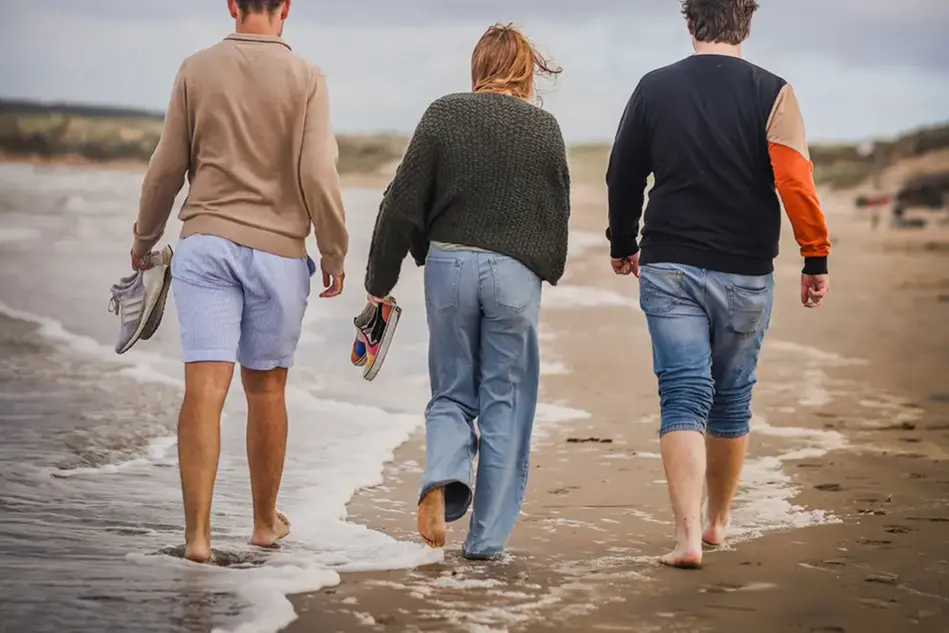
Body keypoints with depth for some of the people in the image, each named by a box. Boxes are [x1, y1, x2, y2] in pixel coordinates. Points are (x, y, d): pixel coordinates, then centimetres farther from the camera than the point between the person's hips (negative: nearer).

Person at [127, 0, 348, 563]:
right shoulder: (305, 78, -4)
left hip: (206, 246, 1)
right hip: (278, 252, 0)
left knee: (206, 387, -6)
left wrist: (145, 238, 19)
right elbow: (317, 175, -11)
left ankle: (198, 532, -15)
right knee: (266, 389, 14)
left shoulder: (197, 70, 1)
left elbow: (167, 168, 4)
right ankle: (266, 520, 28)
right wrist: (335, 253, 2)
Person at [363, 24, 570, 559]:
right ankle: (488, 537, 8)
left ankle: (442, 479, -14)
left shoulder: (444, 115, 0)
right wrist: (547, 273, 25)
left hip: (449, 264, 1)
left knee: (452, 393, 16)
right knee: (506, 404, 8)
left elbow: (403, 204, -1)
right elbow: (558, 213, 9)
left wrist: (380, 280, 6)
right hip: (515, 272, -1)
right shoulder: (544, 128, 1)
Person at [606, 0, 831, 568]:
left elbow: (623, 177, 10)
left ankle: (689, 536, -17)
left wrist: (622, 246, 25)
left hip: (669, 269, 0)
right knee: (732, 399, 16)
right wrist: (817, 259, -6)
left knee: (684, 398, -3)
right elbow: (796, 183, -13)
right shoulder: (772, 93, -5)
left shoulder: (654, 89, 2)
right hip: (746, 275, 0)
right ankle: (718, 521, 31)